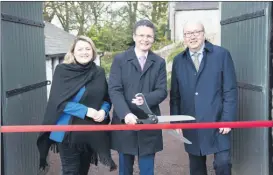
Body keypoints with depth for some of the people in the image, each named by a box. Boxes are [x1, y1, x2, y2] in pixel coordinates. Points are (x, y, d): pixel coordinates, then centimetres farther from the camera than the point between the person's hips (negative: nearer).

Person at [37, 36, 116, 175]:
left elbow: (107, 99, 10)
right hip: (69, 131, -4)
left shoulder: (99, 72, 4)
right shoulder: (62, 71, -8)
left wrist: (103, 111, -12)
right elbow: (58, 100, -15)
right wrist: (85, 111, -22)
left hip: (92, 132, 4)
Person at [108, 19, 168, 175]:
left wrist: (146, 98, -22)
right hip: (125, 122, -1)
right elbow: (114, 90, -8)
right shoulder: (120, 59, 1)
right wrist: (126, 114, -23)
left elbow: (162, 91, -1)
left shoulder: (159, 62, 8)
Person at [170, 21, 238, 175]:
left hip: (217, 122, -3)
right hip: (191, 126, 3)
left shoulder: (222, 54, -2)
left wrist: (228, 119, -9)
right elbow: (175, 94, 9)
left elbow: (230, 90, -4)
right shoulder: (178, 60, 7)